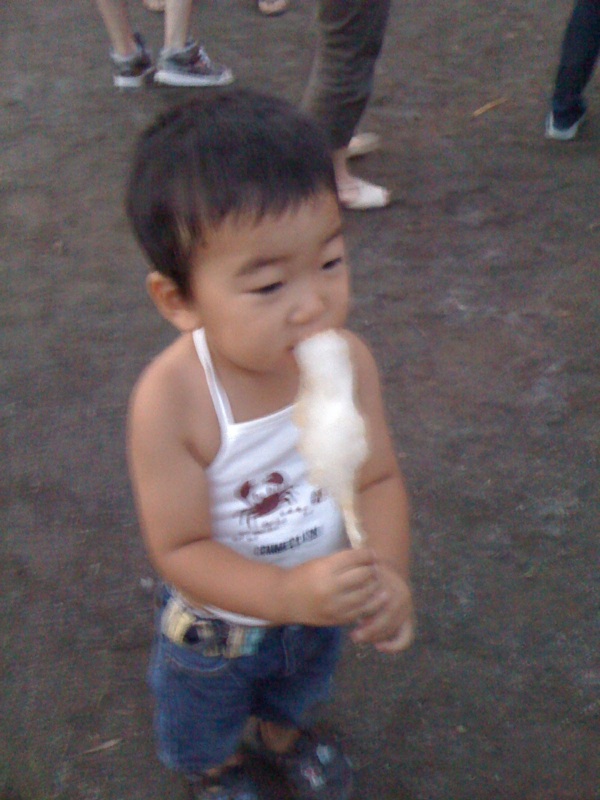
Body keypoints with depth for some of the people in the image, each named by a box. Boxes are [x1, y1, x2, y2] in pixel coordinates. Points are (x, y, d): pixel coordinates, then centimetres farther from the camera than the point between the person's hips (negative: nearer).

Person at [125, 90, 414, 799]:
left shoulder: (348, 359, -26)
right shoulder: (171, 400, -38)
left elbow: (379, 478, -18)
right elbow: (179, 550, -31)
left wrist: (387, 573, -36)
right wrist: (290, 593, -44)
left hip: (320, 604, 3)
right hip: (215, 622, -3)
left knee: (301, 686, 38)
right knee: (204, 726, 31)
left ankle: (280, 733, 73)